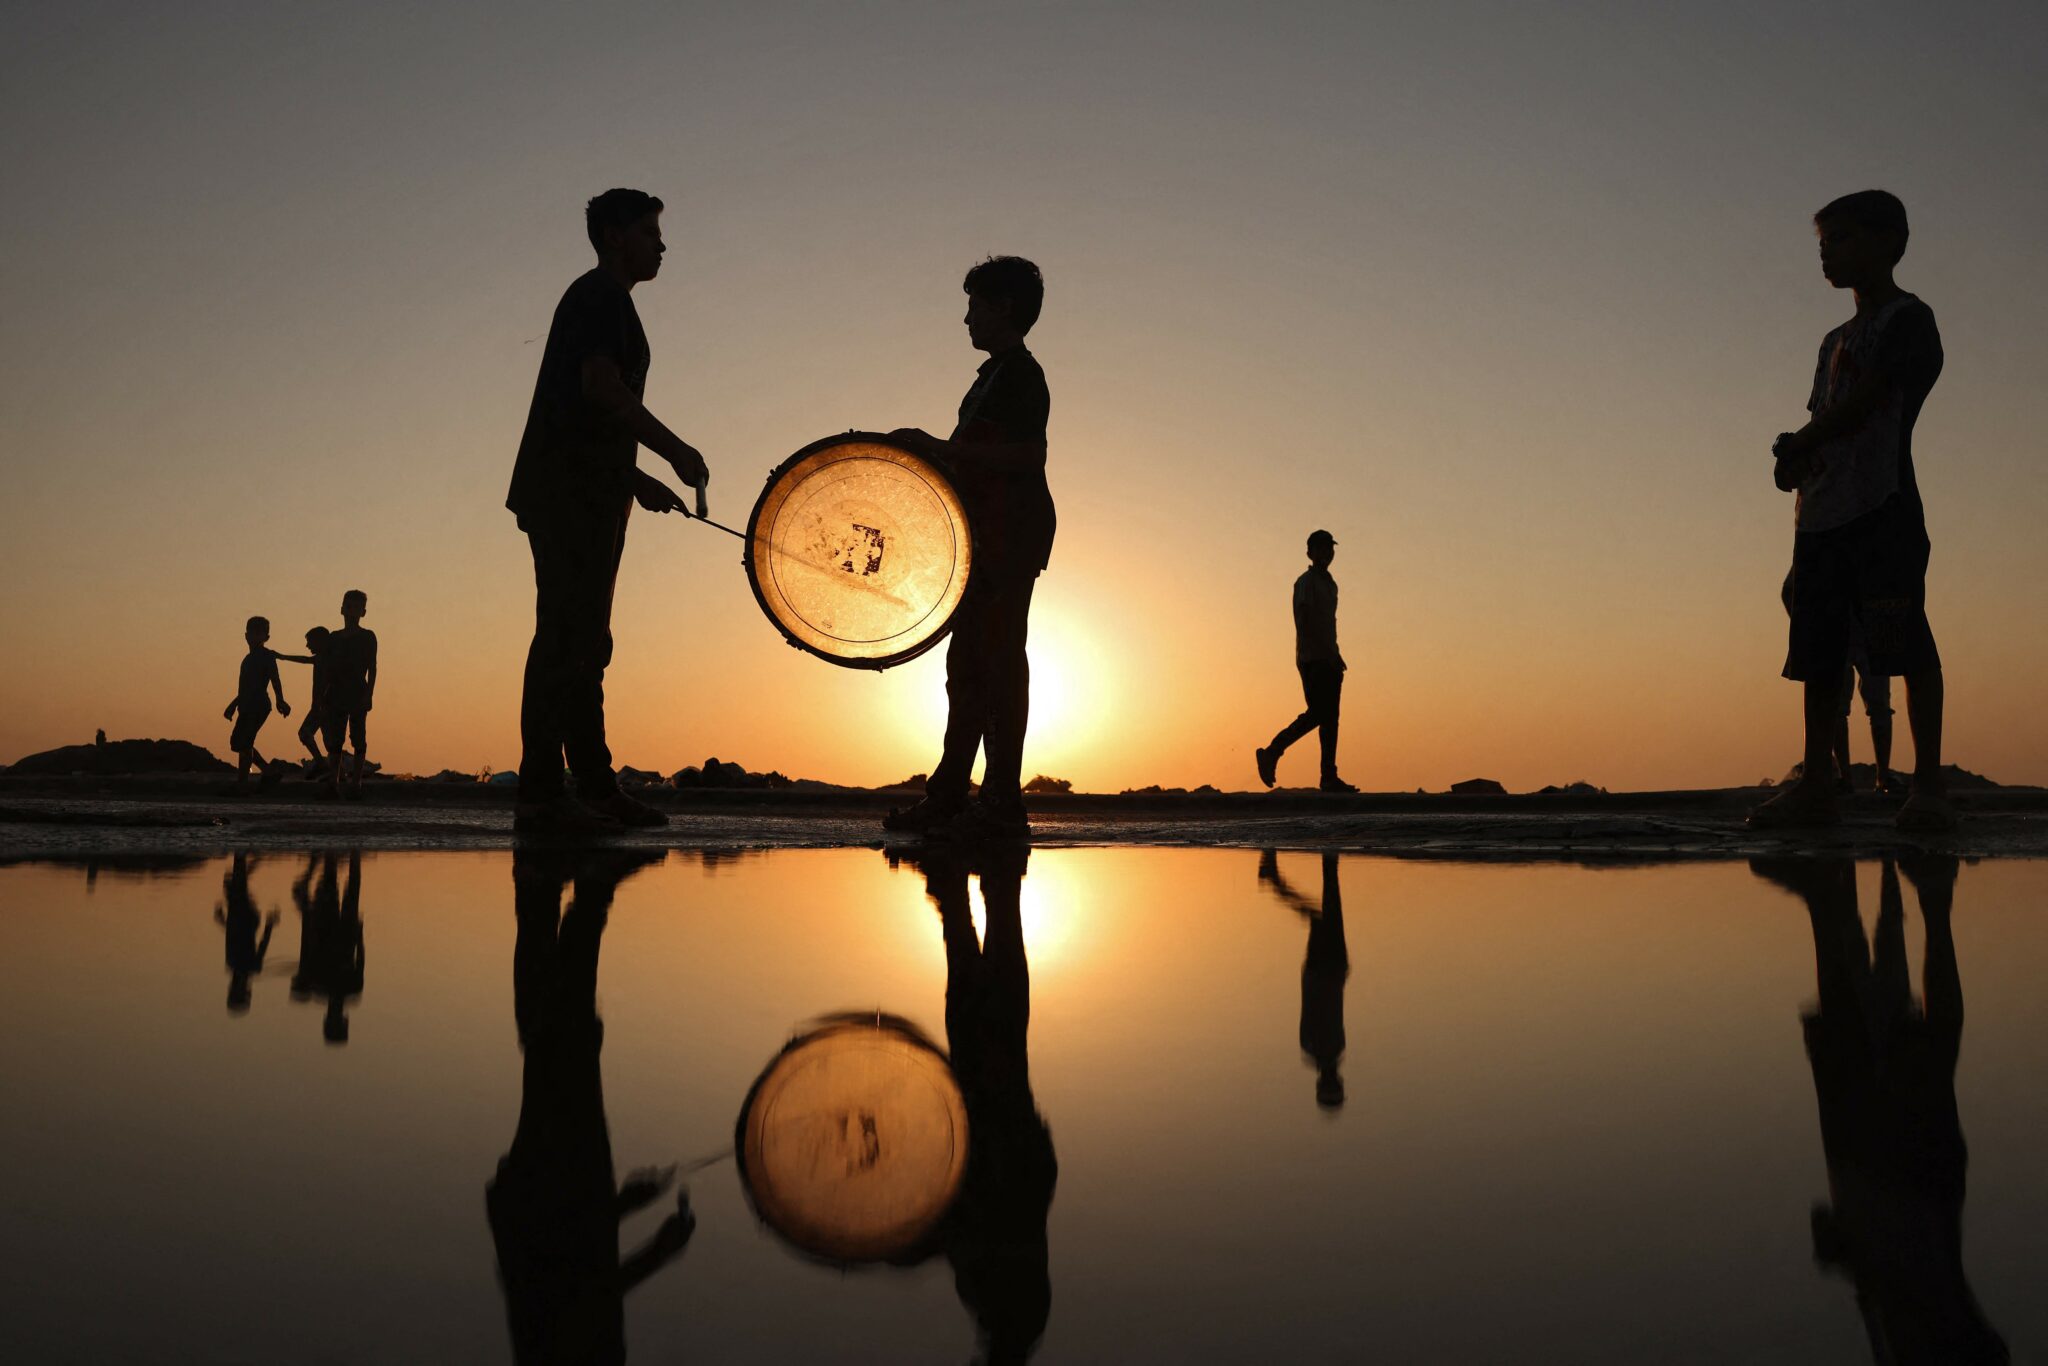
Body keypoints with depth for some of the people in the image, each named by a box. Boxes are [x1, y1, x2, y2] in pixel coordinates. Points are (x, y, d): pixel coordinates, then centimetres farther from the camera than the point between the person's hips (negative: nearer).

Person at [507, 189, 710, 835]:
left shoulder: (600, 300, 27)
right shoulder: (601, 295, -4)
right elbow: (601, 386, -19)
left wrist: (637, 480, 25)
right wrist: (676, 450, -16)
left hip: (582, 496, 11)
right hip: (570, 495, -11)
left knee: (583, 645, 9)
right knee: (566, 640, -14)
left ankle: (597, 787, 13)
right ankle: (541, 793, -14)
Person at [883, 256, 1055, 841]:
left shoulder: (1019, 372, -8)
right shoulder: (996, 374, 22)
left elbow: (1026, 456, -21)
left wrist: (940, 447, -19)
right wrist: (935, 452, 17)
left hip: (1012, 534, -10)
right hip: (991, 539, 10)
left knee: (998, 660, -12)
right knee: (968, 661, 9)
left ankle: (1002, 804, -10)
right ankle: (948, 795, 14)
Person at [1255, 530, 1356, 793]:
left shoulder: (1330, 584, 22)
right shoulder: (1306, 582, -5)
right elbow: (1302, 620, -16)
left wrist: (1335, 656, 18)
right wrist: (1325, 653, -24)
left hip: (1328, 660, 9)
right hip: (1312, 659, -9)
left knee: (1330, 717, 3)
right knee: (1317, 713, -15)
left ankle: (1330, 778, 1)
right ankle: (1271, 753, -6)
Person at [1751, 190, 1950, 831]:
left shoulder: (1908, 319, 2)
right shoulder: (1837, 339, 26)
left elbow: (1861, 406, -9)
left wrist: (1796, 448, 2)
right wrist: (1795, 457, 1)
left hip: (1882, 509, -8)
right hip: (1822, 515, 8)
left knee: (1907, 640, -12)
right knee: (1818, 652, 4)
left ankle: (1929, 785, -11)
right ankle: (1815, 787, 7)